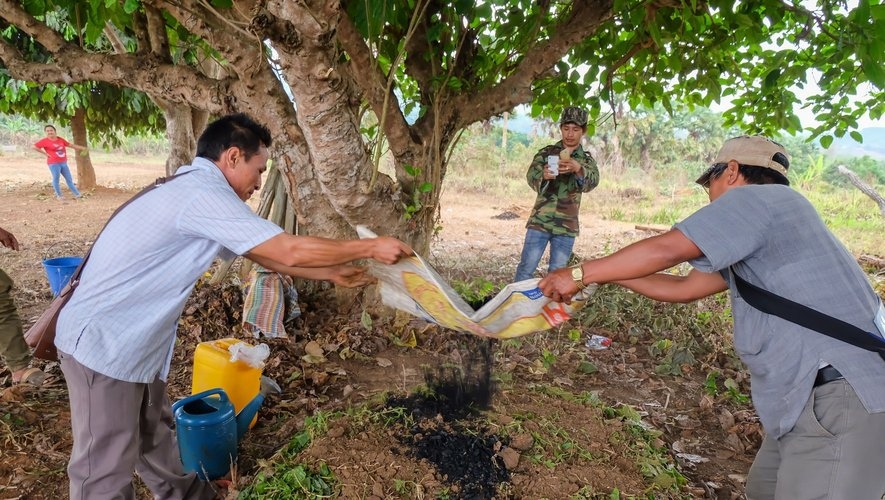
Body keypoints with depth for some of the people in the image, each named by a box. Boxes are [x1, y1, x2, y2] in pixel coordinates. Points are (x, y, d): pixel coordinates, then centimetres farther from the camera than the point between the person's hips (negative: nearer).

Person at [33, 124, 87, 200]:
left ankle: (76, 194, 18)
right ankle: (58, 195, 11)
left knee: (69, 178, 11)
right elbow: (34, 146, -9)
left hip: (63, 163, 6)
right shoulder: (45, 141, -7)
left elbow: (70, 145, 15)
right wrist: (45, 153, -9)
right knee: (56, 178, 0)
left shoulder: (60, 139, 9)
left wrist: (82, 148, 14)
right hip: (54, 163, -5)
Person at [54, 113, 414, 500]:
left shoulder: (194, 190, 9)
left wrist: (332, 273, 13)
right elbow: (290, 252, -25)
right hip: (103, 344, -10)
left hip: (129, 340, 10)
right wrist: (371, 247, -15)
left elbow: (265, 255, 13)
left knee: (154, 434, 25)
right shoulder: (203, 193, -24)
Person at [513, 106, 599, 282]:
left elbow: (592, 181, -15)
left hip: (567, 227, 1)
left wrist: (577, 168, -38)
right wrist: (543, 175, -36)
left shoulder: (587, 160, 6)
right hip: (540, 221, -1)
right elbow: (531, 175, -11)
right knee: (526, 269, -1)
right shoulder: (546, 152, 4)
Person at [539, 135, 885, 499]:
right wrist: (608, 274, 17)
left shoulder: (758, 198, -11)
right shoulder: (751, 237, 20)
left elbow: (665, 250, -20)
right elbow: (684, 288, 18)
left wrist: (580, 274, -12)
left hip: (839, 396, -10)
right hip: (813, 395, 10)